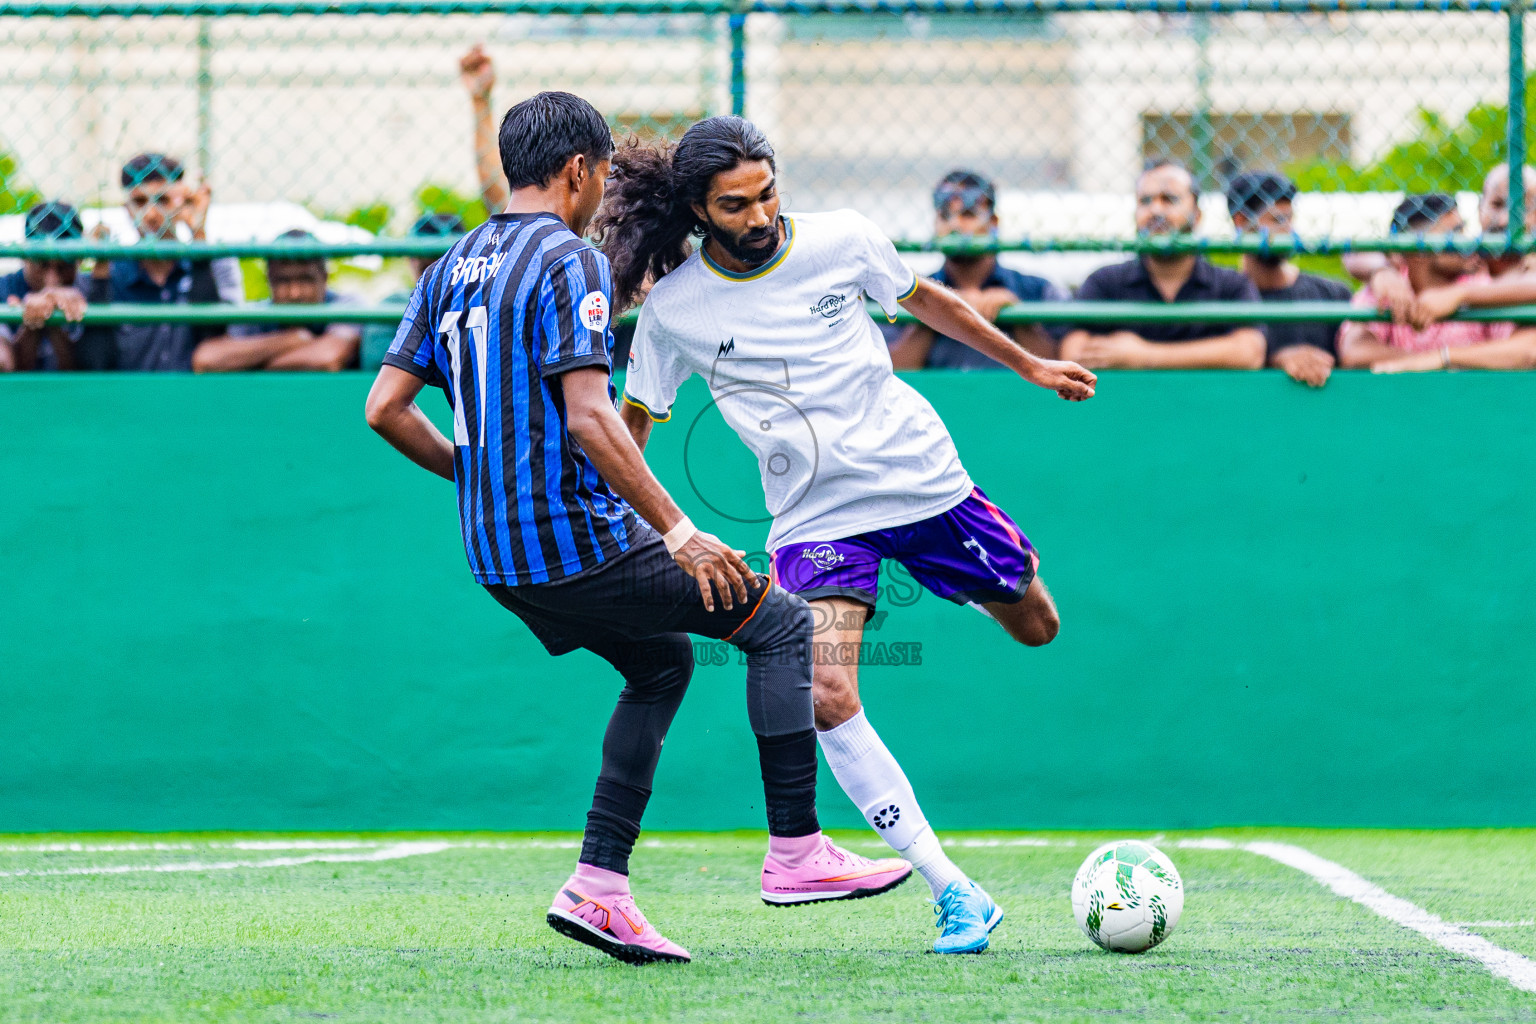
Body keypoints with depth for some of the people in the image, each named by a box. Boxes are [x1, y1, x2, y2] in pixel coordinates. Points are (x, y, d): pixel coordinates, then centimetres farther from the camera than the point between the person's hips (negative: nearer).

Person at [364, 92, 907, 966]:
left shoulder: (455, 267, 13)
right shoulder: (570, 261, -12)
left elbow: (385, 408, 12)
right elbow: (588, 417, -22)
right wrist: (677, 532, -19)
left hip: (497, 555, 9)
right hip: (575, 536, -9)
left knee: (664, 664, 25)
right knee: (781, 622, 2)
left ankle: (599, 887, 14)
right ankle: (796, 851, 0)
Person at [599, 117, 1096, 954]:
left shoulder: (842, 241, -8)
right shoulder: (672, 310, -11)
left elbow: (927, 300, 11)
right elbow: (631, 422, 3)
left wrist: (1028, 364, 20)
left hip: (921, 474, 2)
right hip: (815, 519, -2)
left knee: (1035, 628, 12)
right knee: (828, 699, -21)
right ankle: (954, 894, -18)